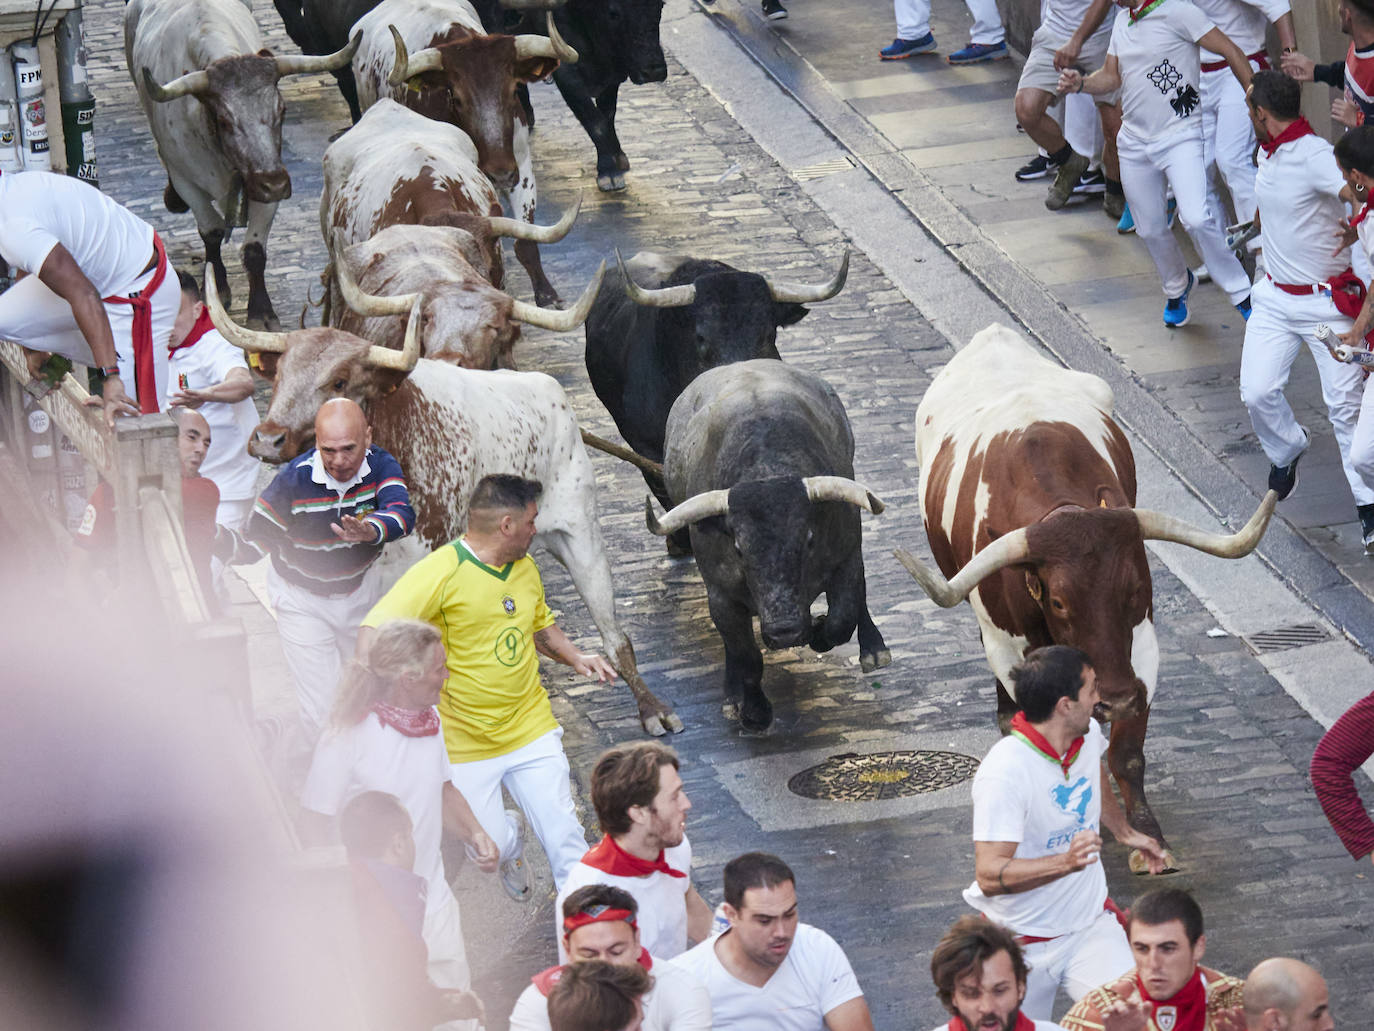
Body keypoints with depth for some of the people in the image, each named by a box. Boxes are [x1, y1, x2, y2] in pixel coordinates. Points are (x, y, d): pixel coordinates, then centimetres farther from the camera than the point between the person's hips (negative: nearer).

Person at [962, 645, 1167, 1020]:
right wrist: (1066, 862, -42)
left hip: (1090, 925, 4)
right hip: (1024, 942, -4)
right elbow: (989, 876, -31)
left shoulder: (1089, 735, -2)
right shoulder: (1004, 773, -25)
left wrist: (1126, 833, 38)